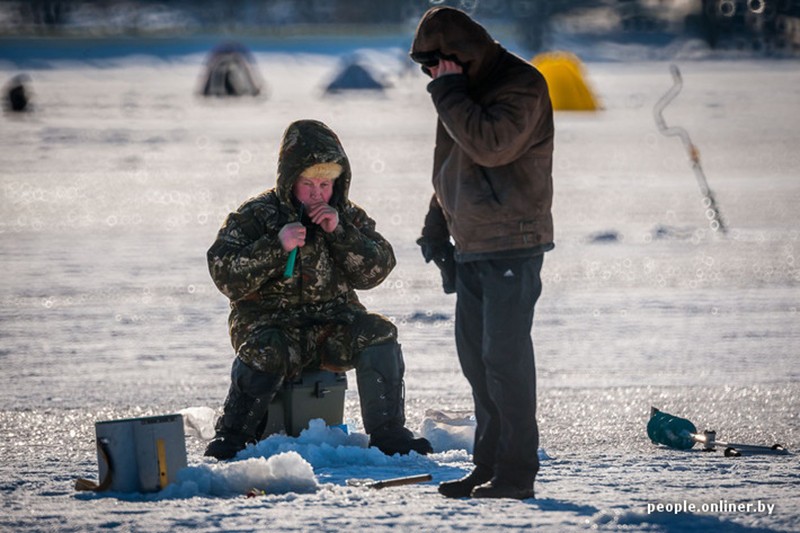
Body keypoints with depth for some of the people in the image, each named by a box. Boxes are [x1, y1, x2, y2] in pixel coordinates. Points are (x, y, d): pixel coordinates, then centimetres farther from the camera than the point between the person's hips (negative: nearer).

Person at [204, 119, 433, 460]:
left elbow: (374, 272, -2)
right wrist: (277, 246, -22)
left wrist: (340, 231, -15)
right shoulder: (256, 215, -2)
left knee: (379, 333, -24)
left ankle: (388, 433, -17)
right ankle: (233, 437, -18)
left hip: (333, 323, 3)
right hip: (271, 322, -3)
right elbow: (227, 277, -11)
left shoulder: (348, 217, 9)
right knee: (264, 353, -36)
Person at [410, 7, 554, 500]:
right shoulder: (464, 90, 14)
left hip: (513, 246, -9)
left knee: (505, 356, -10)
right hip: (471, 246, 9)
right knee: (476, 357, 10)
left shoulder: (521, 86, -13)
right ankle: (489, 465, 17)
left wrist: (450, 92, -21)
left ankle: (516, 471, -6)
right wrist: (437, 227, 19)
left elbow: (492, 145, -28)